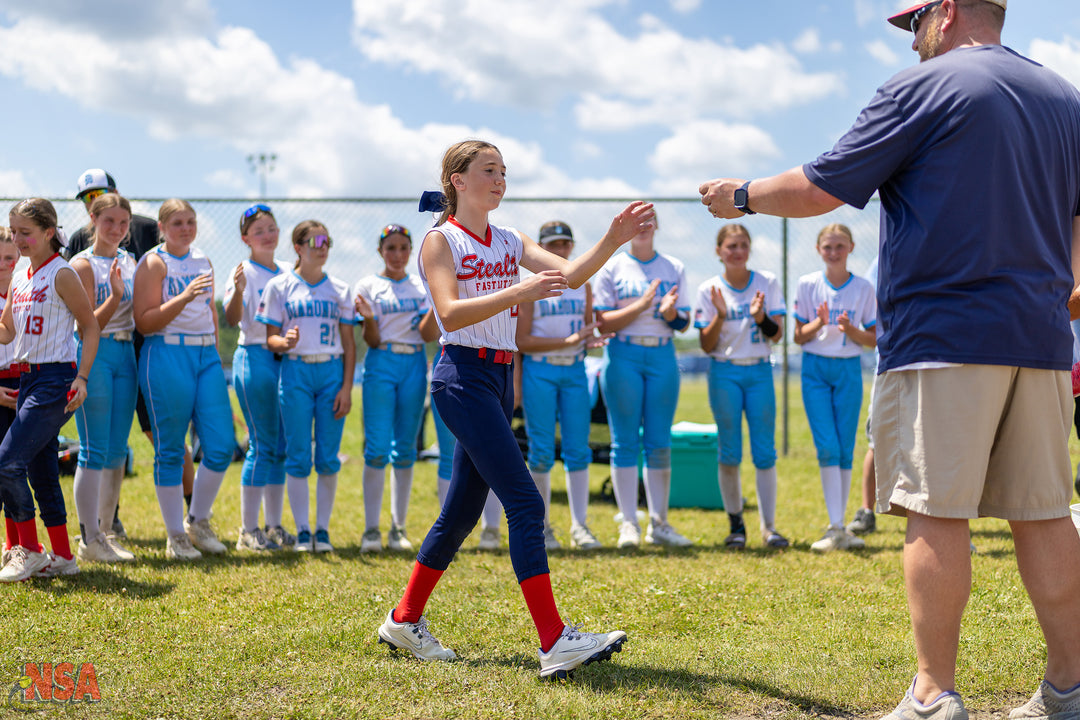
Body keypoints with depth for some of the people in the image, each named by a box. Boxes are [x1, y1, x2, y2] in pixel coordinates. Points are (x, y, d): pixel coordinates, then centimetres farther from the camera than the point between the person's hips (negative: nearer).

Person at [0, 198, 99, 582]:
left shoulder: (62, 274, -9)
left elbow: (91, 327, -9)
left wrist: (81, 377, -17)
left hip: (55, 378, -8)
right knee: (40, 468, 10)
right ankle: (62, 556, 18)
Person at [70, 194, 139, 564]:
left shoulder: (129, 261, 14)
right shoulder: (83, 264, -6)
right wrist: (114, 296, -25)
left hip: (126, 354, 6)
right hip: (93, 354, -6)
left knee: (117, 450, 8)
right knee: (94, 450, -6)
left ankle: (105, 533, 16)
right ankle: (89, 540, -1)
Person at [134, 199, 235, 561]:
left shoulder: (203, 261, 17)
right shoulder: (154, 262, -3)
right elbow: (144, 321, -11)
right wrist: (184, 297, -22)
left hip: (206, 355, 6)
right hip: (167, 355, -6)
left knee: (221, 446, -1)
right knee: (170, 450, 0)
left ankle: (198, 520, 19)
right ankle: (175, 537, 10)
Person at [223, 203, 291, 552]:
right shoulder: (244, 272, -5)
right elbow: (232, 319, -19)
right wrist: (237, 291, -36)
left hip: (285, 358, 6)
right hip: (255, 357, -6)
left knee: (282, 446, 8)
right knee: (262, 445, -7)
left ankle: (274, 526, 16)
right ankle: (248, 531, 0)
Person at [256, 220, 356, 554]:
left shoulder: (339, 290, 9)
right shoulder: (280, 286, 4)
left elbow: (349, 343, 8)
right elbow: (270, 339, 3)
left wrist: (346, 387, -1)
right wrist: (286, 342, -21)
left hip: (332, 371, 2)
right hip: (295, 372, -2)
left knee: (328, 458, 1)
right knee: (298, 456, -2)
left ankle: (323, 530, 10)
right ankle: (302, 531, 6)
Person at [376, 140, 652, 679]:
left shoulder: (509, 242, 16)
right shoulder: (441, 240, -3)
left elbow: (569, 274, 1)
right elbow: (451, 313, -18)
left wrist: (613, 240, -16)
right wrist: (518, 292, -30)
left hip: (500, 378, 8)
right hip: (464, 377, -8)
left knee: (463, 508, 12)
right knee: (525, 503, -16)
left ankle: (405, 621, 26)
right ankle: (555, 642, -18)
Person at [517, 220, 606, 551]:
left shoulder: (582, 284, 11)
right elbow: (522, 341, -8)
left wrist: (589, 340, -9)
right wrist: (568, 341, -17)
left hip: (574, 369, 3)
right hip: (539, 371, -3)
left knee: (578, 449, 0)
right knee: (542, 451, 0)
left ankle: (579, 525, 5)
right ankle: (542, 526, 10)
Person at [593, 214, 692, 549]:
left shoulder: (674, 268, 11)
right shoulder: (612, 268, 3)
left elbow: (683, 323, 9)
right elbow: (603, 322, -4)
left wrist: (669, 311, -13)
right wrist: (641, 306, -16)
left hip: (663, 357, 2)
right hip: (624, 356, -2)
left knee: (659, 442, 3)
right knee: (625, 441, -3)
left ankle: (658, 524, 10)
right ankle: (629, 524, 0)